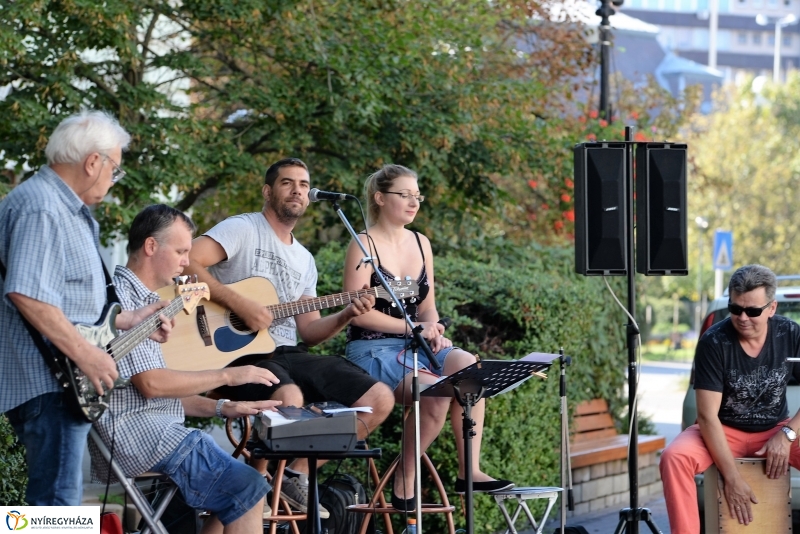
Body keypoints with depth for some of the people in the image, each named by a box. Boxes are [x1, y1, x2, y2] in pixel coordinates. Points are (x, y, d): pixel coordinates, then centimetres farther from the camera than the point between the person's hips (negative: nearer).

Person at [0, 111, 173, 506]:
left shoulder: (67, 209, 20)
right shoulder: (40, 207, -15)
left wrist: (128, 320, 21)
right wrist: (85, 354, -24)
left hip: (63, 380, 11)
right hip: (46, 383, -11)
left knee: (52, 495, 15)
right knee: (57, 504, -13)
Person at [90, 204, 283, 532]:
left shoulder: (143, 300, 23)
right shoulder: (120, 297, -9)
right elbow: (151, 384, -17)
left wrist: (223, 408, 10)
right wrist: (227, 376, -9)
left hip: (156, 429, 10)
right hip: (133, 434, -10)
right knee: (247, 488, -18)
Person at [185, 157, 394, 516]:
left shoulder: (304, 260, 21)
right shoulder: (243, 230, -3)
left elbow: (309, 331, 17)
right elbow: (188, 263, -20)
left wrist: (346, 316, -2)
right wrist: (240, 304, -24)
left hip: (288, 354, 8)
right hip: (239, 352, -8)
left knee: (379, 399, -3)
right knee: (289, 399, -39)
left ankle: (297, 473, 1)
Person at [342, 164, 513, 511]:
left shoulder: (420, 244, 15)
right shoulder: (365, 245, -6)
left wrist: (433, 330, -4)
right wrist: (412, 327, -15)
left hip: (415, 344, 6)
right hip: (373, 349, -6)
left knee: (467, 365, -24)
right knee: (436, 389, -31)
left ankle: (469, 471, -24)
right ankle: (404, 484, -18)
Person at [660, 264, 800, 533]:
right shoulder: (713, 342, -18)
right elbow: (708, 416, -21)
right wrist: (732, 478, -26)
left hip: (776, 430, 2)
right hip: (725, 432, -2)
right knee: (674, 458, -32)